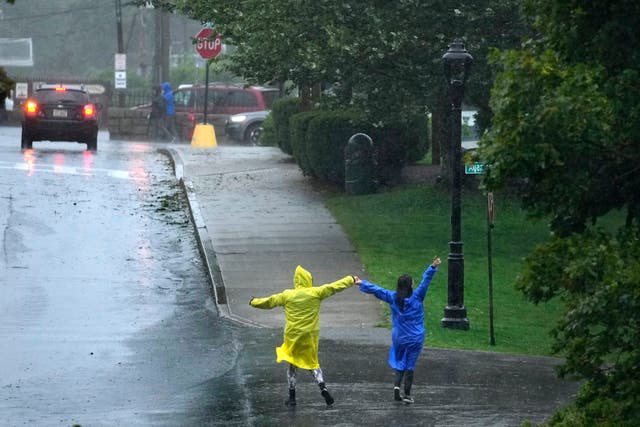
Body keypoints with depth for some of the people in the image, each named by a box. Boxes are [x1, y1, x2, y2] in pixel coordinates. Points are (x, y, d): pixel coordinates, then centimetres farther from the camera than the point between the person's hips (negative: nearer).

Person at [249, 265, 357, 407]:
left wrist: (254, 302, 24)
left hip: (292, 335, 0)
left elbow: (268, 302, 6)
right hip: (310, 336, 0)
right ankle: (323, 387, -10)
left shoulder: (287, 295, -4)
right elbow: (335, 287, 0)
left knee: (292, 365, 15)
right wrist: (351, 280, 12)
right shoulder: (315, 293, -7)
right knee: (313, 363, 14)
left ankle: (292, 397, 15)